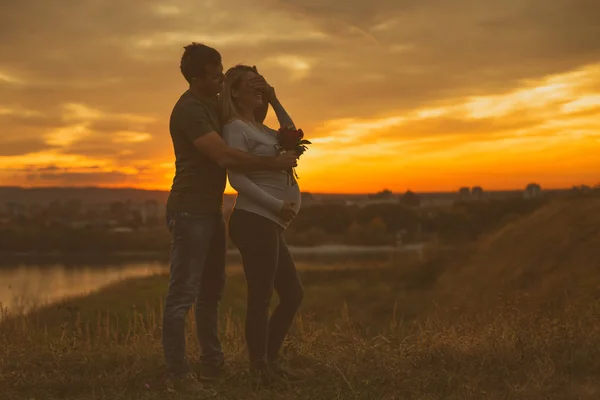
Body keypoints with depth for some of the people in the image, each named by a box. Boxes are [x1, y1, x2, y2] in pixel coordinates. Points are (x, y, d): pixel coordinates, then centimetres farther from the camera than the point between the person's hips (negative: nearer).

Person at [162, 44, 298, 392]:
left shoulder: (214, 103, 11)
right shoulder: (189, 110, -18)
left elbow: (255, 120, 24)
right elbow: (226, 157, -25)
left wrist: (263, 95, 3)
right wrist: (274, 163, -19)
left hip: (211, 210, 10)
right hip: (190, 212, -10)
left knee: (212, 291, 14)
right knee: (183, 294, -6)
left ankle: (213, 364, 23)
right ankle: (178, 371, -1)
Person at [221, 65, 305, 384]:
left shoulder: (257, 127, 19)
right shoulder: (235, 128, -8)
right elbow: (237, 178, -17)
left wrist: (274, 101, 21)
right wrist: (277, 205, -19)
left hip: (268, 224, 10)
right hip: (254, 221, -10)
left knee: (293, 295, 15)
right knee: (261, 297, -5)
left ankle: (270, 362, 24)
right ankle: (260, 370, 4)